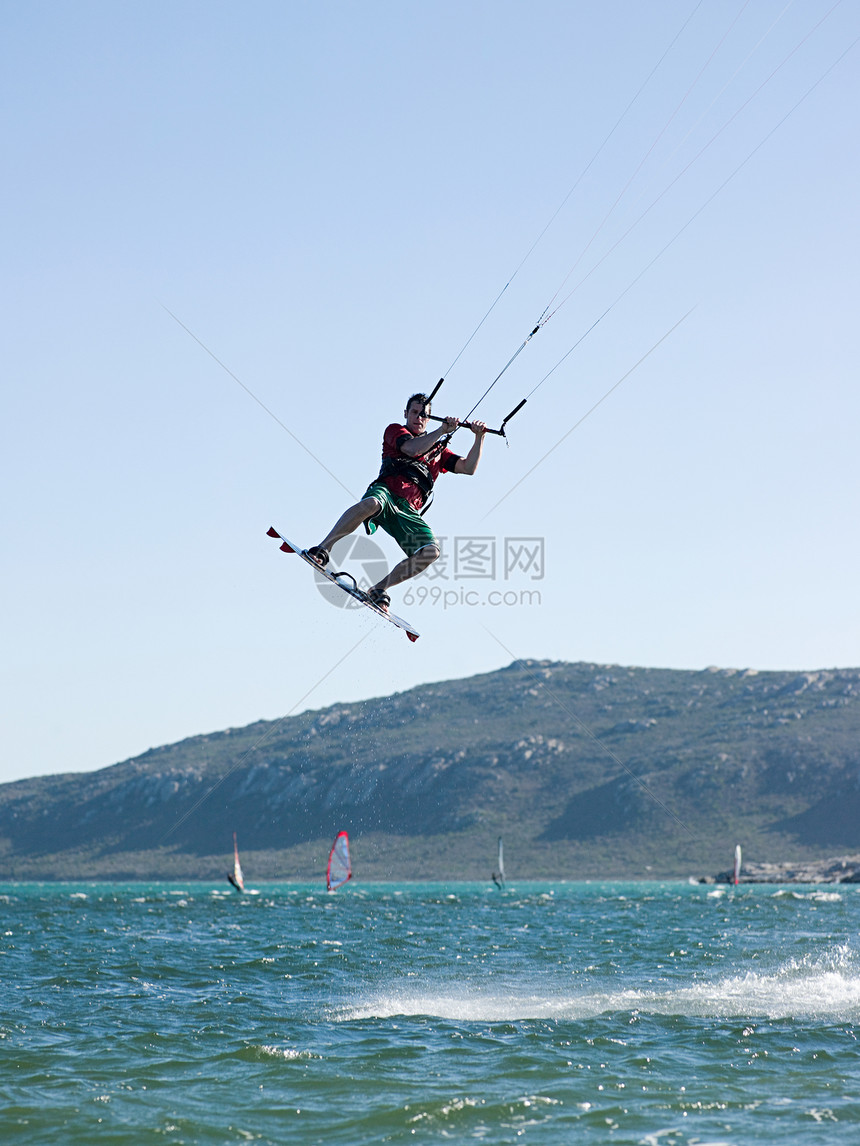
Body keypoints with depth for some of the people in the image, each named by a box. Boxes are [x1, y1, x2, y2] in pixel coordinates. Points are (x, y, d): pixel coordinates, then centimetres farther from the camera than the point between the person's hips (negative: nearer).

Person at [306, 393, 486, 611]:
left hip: (408, 511, 4)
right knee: (371, 504, -43)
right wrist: (442, 430, -5)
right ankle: (323, 549, -36)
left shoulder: (438, 448, 31)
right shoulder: (395, 430, 19)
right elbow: (412, 448, -2)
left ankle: (379, 589, -13)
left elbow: (468, 468, 22)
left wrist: (479, 438, 11)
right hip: (386, 490, -4)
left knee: (431, 550, -23)